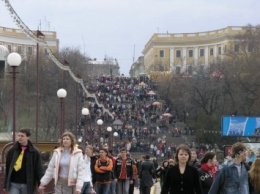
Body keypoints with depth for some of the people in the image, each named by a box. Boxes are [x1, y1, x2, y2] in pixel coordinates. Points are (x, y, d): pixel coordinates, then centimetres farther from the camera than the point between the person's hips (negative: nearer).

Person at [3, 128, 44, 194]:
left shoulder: (34, 152, -1)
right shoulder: (12, 151, 3)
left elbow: (39, 170, -2)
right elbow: (7, 169, 8)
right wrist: (5, 185, 9)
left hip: (27, 185, -1)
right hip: (14, 184, 1)